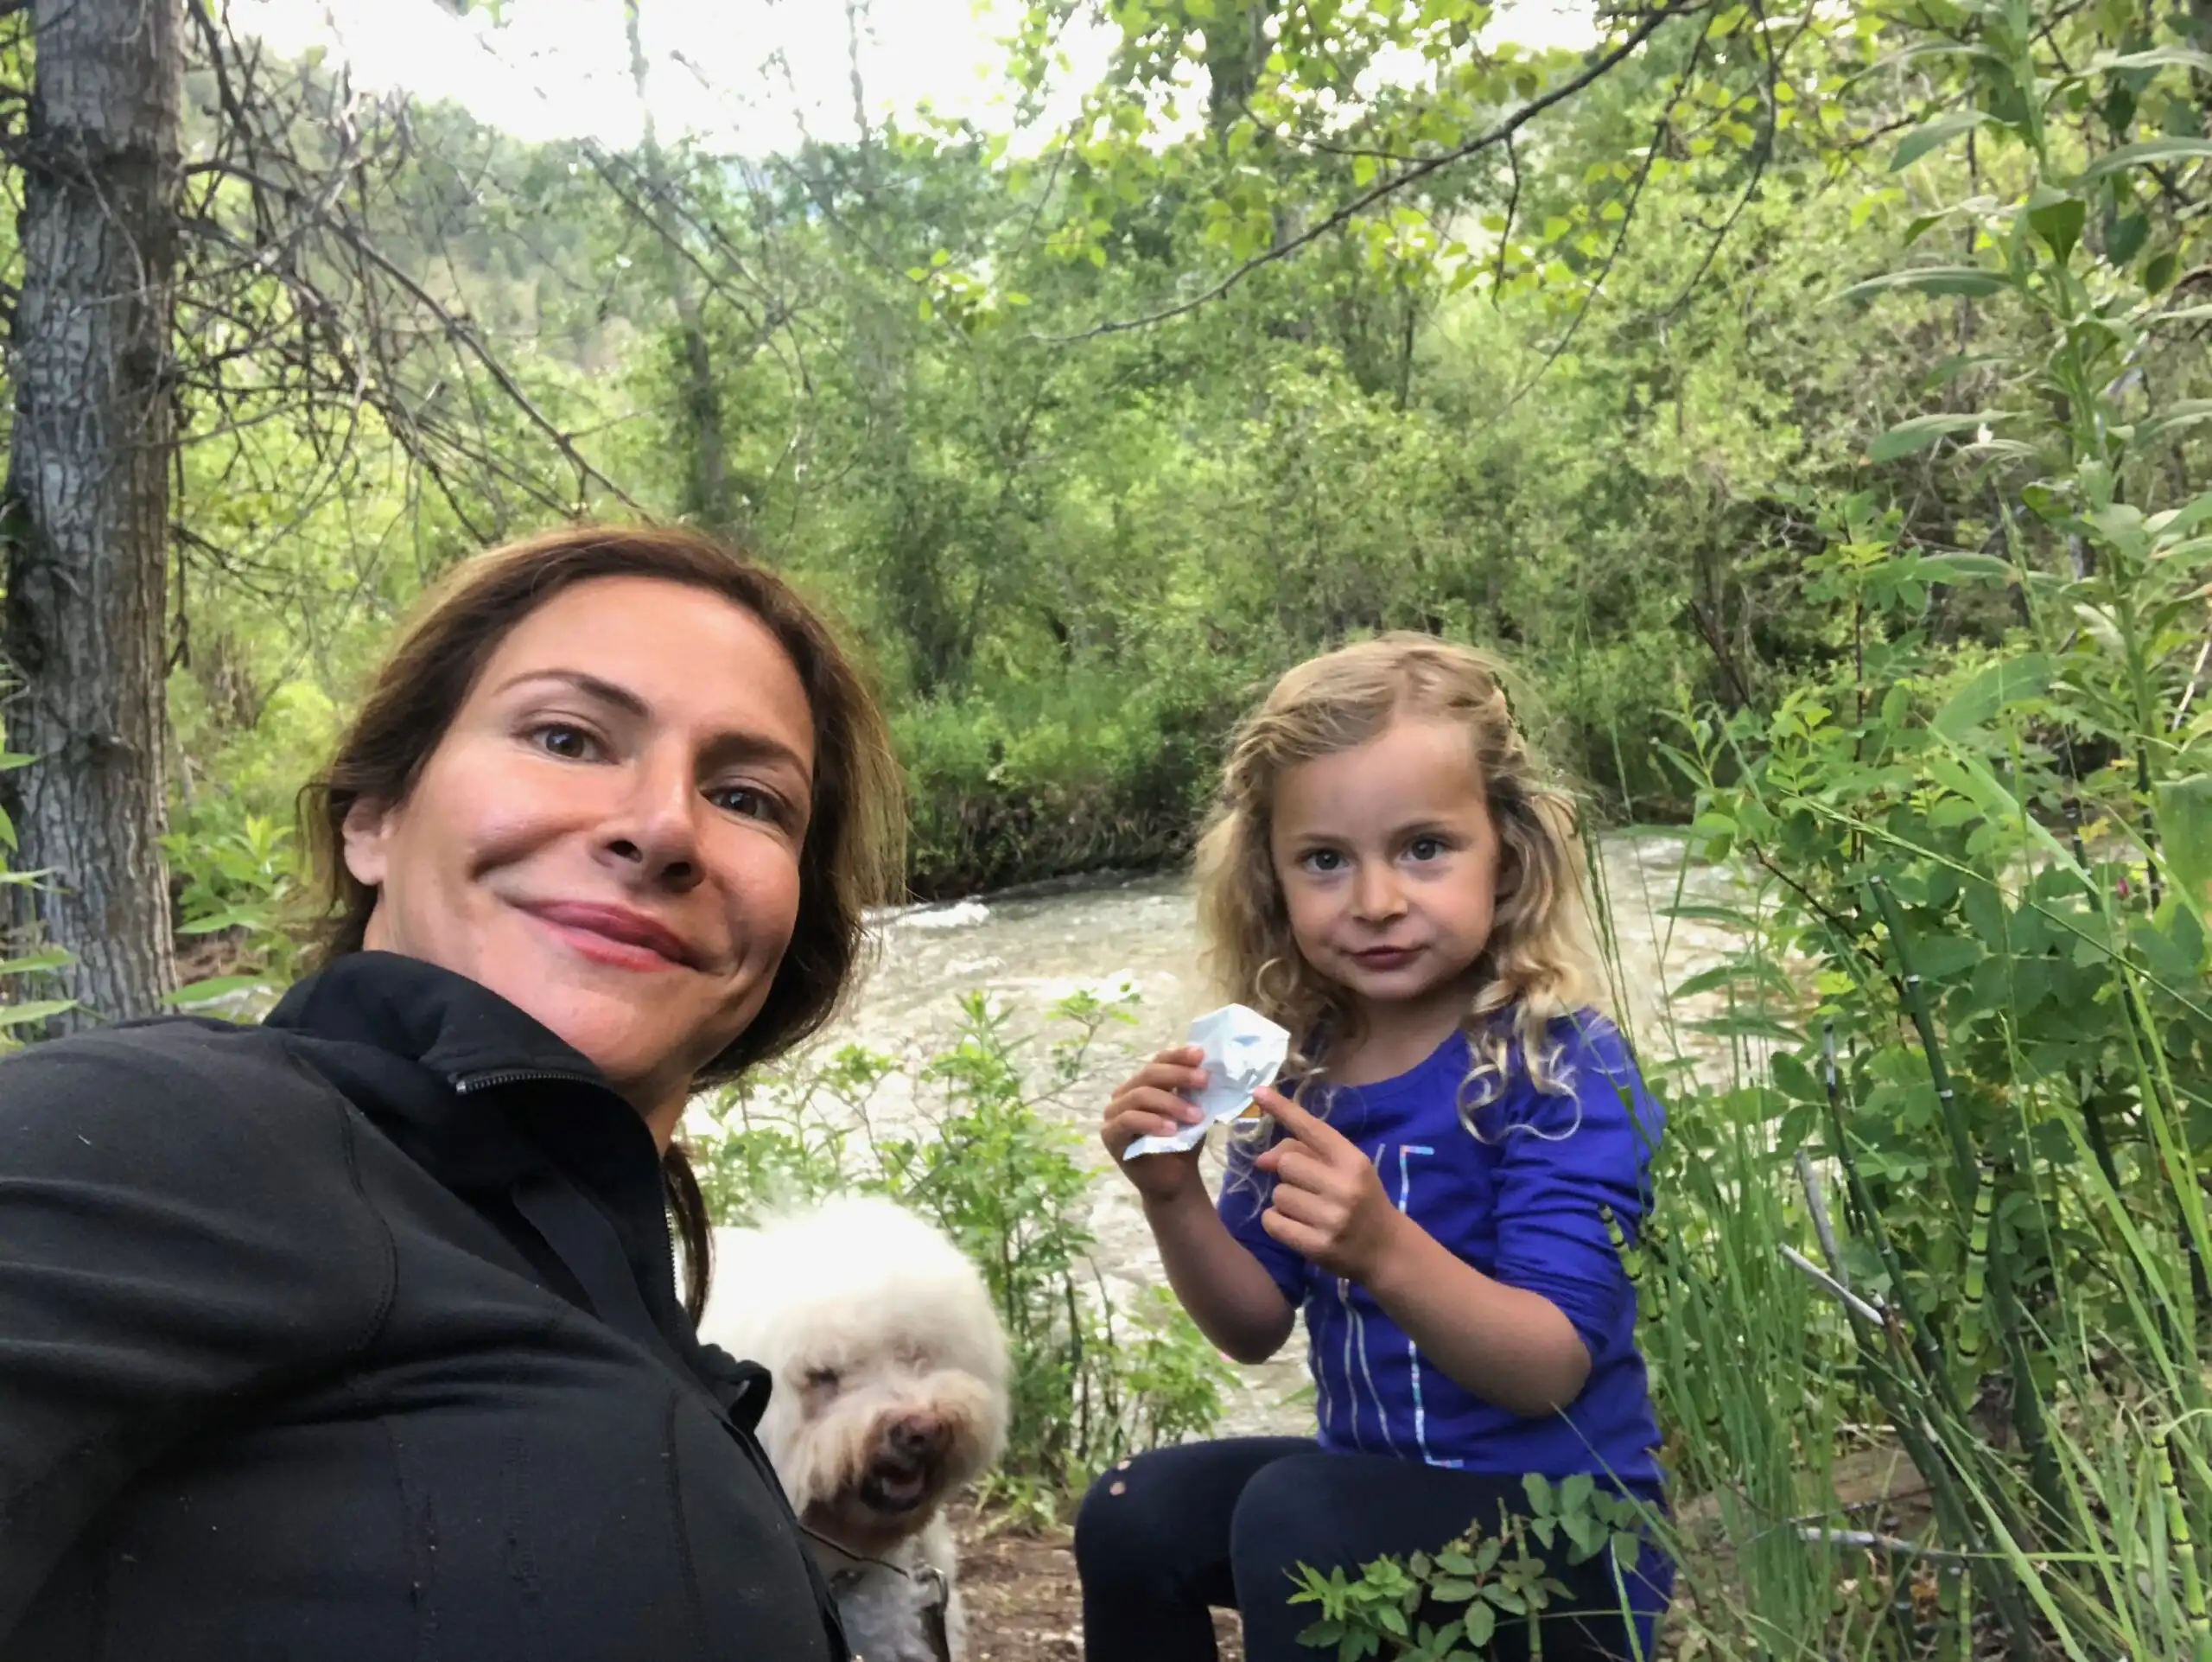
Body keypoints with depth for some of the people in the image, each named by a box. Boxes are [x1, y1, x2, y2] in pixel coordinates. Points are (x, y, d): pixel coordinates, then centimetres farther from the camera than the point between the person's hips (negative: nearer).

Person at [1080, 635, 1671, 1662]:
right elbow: (1256, 1329, 4)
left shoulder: (1563, 1068, -20)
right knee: (1133, 1513, -10)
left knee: (1290, 1516, -28)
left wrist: (1383, 1249, -41)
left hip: (1557, 1514, -6)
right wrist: (1174, 1199, -16)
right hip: (1375, 1478, 6)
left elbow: (1553, 1369, -24)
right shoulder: (1297, 1066, -3)